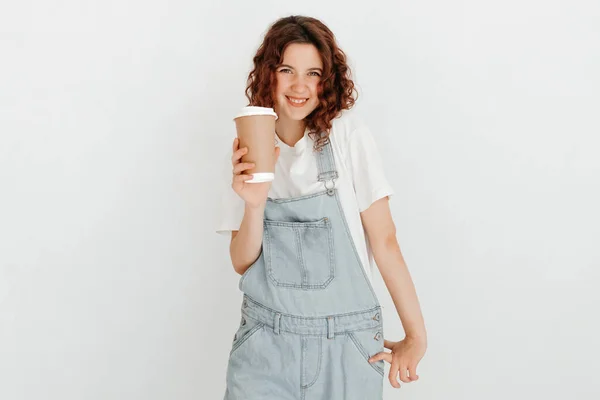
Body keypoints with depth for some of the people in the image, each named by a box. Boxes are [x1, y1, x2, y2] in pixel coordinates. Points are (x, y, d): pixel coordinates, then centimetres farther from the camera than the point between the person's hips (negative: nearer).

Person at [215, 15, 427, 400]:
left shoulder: (348, 134, -7)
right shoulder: (251, 148, 2)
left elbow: (384, 239, -8)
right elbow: (242, 263, 0)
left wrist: (416, 335, -8)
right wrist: (255, 204, -18)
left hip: (347, 341, -2)